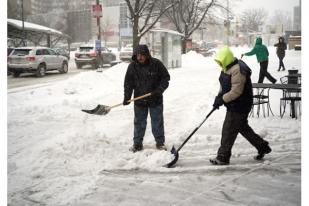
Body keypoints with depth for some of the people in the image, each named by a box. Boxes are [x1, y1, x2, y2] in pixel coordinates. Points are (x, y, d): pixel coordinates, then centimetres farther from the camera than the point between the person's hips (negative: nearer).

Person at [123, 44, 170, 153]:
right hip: (139, 100, 2)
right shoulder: (132, 66, -3)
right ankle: (137, 143, 21)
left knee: (157, 122, 7)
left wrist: (160, 89, -15)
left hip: (155, 100, -2)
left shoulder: (156, 64, -10)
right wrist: (127, 97, -7)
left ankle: (160, 143, 20)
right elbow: (128, 83, 2)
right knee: (139, 122, 10)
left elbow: (166, 77, -1)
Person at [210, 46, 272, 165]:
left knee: (228, 130, -4)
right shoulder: (227, 68, 8)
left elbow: (236, 91, -27)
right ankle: (262, 147, 33)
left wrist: (222, 99, -21)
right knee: (243, 127, 20)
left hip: (239, 106, -11)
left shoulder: (238, 70, -25)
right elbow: (224, 86, 17)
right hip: (234, 105, 11)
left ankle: (223, 157, 7)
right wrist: (219, 97, 3)